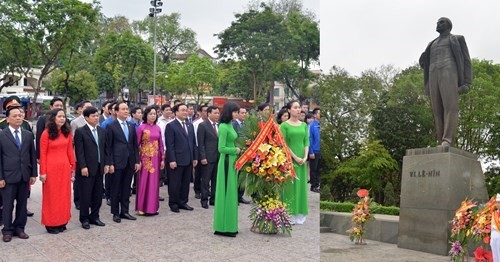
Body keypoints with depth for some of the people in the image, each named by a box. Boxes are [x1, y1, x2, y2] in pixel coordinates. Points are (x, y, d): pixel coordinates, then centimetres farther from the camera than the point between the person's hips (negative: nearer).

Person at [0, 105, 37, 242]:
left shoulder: (28, 135, 7)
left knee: (22, 204, 10)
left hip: (25, 176, 3)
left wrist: (33, 174, 5)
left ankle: (19, 228, 21)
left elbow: (33, 155, 9)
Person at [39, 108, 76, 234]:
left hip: (65, 167, 5)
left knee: (64, 195, 9)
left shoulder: (67, 132, 6)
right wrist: (42, 172, -10)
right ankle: (51, 224, 13)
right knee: (51, 196, 4)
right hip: (51, 168, -4)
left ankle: (62, 221, 20)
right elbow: (42, 154, -8)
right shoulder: (46, 133, -7)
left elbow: (70, 151, 9)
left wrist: (73, 167, 6)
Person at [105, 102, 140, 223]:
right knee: (116, 189, 4)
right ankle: (115, 213, 14)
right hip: (117, 162, -5)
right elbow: (108, 146, -6)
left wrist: (137, 161, 6)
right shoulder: (111, 126, -3)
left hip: (130, 162, 5)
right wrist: (110, 163, -11)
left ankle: (124, 211, 19)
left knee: (126, 188, 10)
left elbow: (135, 145, 12)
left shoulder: (131, 126, 11)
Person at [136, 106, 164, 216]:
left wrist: (162, 159, 7)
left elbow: (161, 144, 11)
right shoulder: (141, 127, -5)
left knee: (154, 182, 7)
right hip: (145, 158, -4)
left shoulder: (158, 128, 8)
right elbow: (136, 144, -6)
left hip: (155, 158, 5)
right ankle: (141, 207, 9)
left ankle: (153, 207, 16)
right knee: (143, 182, 0)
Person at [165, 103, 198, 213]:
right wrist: (172, 160, -16)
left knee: (186, 182, 11)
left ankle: (183, 202, 21)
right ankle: (173, 204, 14)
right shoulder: (171, 126, -5)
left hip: (189, 160, 6)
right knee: (175, 183, 3)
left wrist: (195, 157, 11)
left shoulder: (190, 125, 14)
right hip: (177, 160, -6)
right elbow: (170, 145, -10)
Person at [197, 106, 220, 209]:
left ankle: (213, 198, 20)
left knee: (216, 179, 10)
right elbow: (201, 143, -8)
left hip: (218, 157, 5)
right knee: (206, 180, 3)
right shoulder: (203, 125, -6)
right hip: (208, 158, -5)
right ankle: (204, 200, 12)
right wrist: (203, 157, -13)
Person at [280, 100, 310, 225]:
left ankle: (300, 214, 16)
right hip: (289, 158, -5)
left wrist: (305, 157, -6)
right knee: (290, 185, -1)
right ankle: (290, 214, 7)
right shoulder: (284, 125, -5)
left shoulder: (304, 125, 10)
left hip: (302, 159, 5)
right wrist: (295, 157, -13)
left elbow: (306, 142, 7)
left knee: (301, 185, 7)